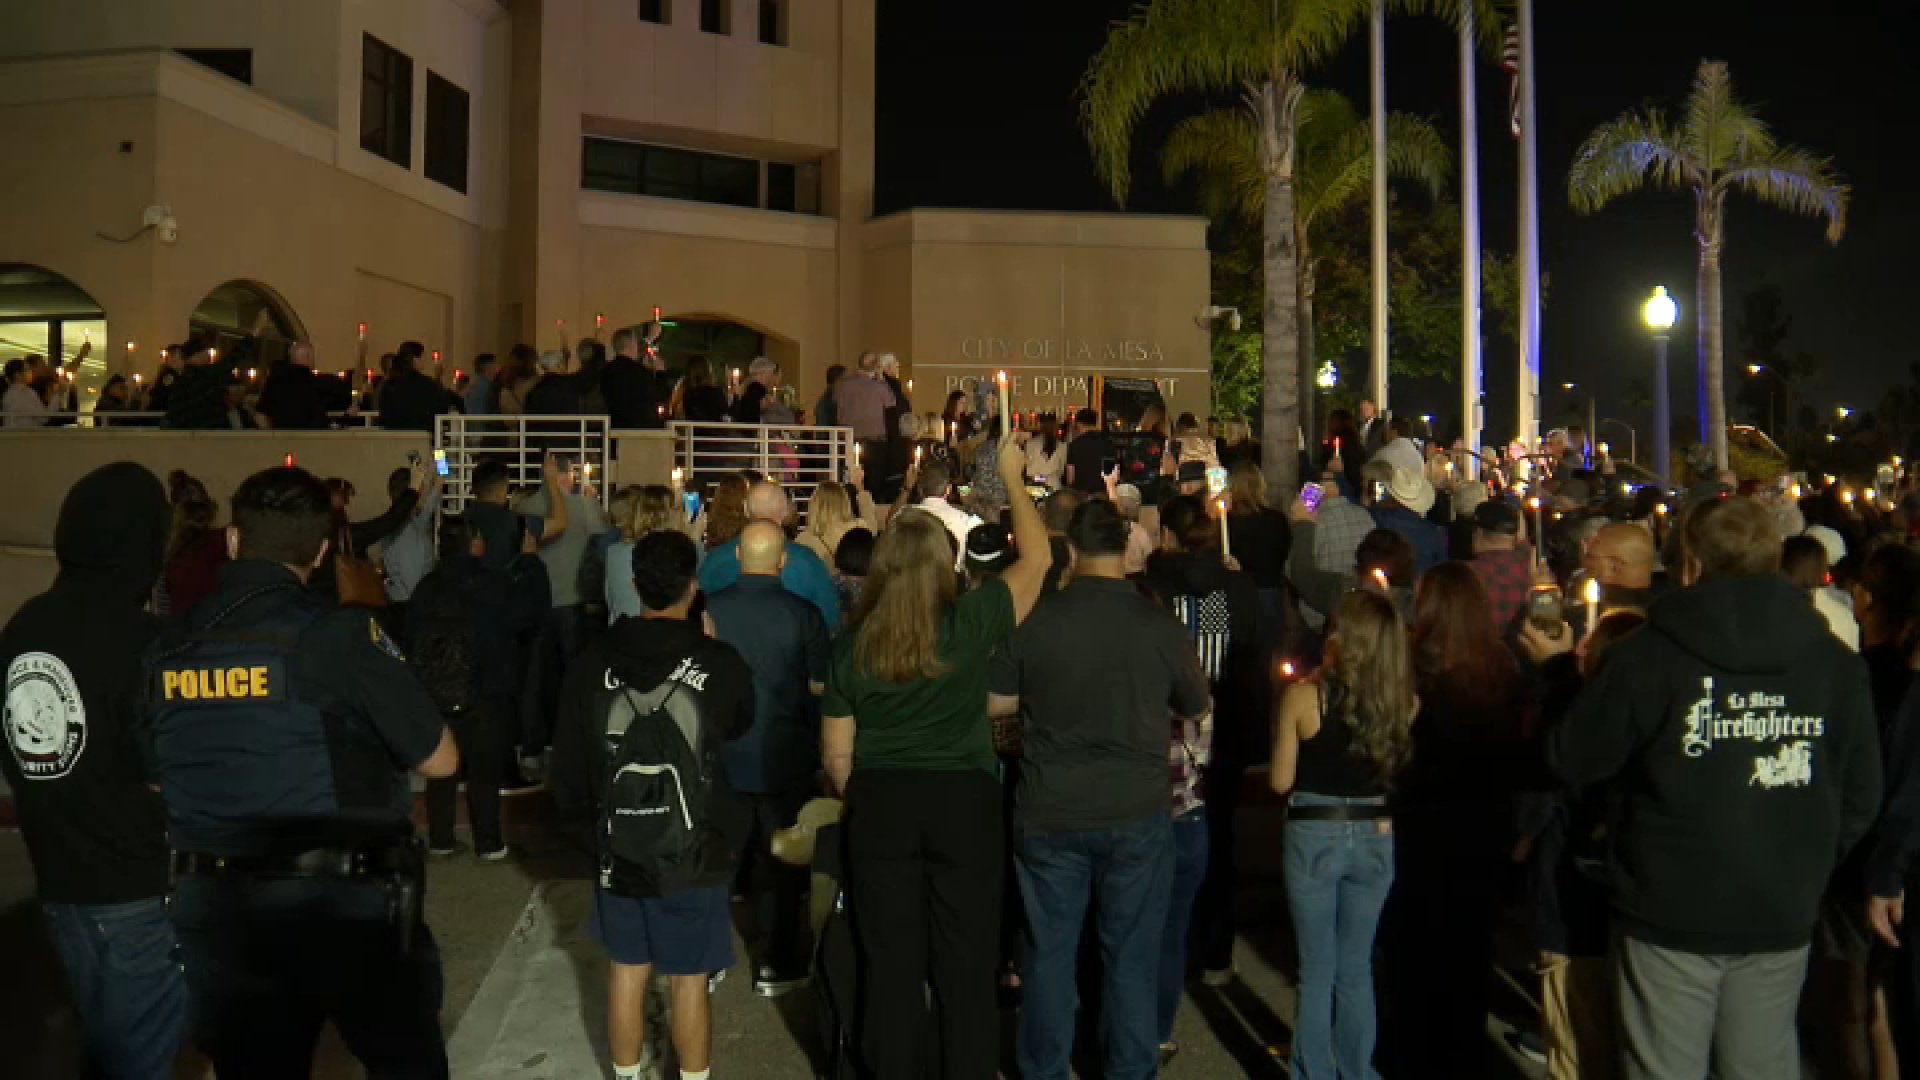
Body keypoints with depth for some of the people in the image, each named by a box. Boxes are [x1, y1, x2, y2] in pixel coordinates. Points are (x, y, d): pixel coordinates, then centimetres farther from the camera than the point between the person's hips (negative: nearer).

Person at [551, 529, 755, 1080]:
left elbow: (567, 759, -2)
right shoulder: (720, 664, -16)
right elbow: (742, 729, 7)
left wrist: (584, 821, 16)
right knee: (690, 982, 11)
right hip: (695, 851, -2)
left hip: (618, 847, 3)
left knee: (626, 973, 18)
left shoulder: (593, 662, -10)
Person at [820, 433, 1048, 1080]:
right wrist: (1013, 480, 15)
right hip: (964, 801, -2)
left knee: (891, 962, 13)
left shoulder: (853, 645, -3)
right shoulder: (971, 624, -10)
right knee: (966, 963, 11)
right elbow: (1036, 560, 4)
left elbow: (836, 754, 3)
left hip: (880, 804, 2)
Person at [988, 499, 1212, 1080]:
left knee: (1050, 951, 14)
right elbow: (1198, 712, 5)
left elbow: (995, 703, 2)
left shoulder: (1035, 619, -9)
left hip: (1049, 814, 1)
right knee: (1131, 957, 12)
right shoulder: (1161, 625, -9)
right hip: (1137, 814, -1)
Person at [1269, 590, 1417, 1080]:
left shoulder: (1304, 695, -14)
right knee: (1356, 970, 18)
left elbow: (1281, 781, -8)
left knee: (1317, 972, 11)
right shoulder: (1405, 701, -7)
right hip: (1375, 839, 3)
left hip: (1315, 836, -3)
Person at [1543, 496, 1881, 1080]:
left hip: (1671, 916, -4)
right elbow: (1861, 796, 4)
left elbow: (1571, 762, -8)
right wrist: (1804, 866, 18)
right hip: (1781, 921, 4)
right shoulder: (1836, 662, -2)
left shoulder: (1650, 655, -15)